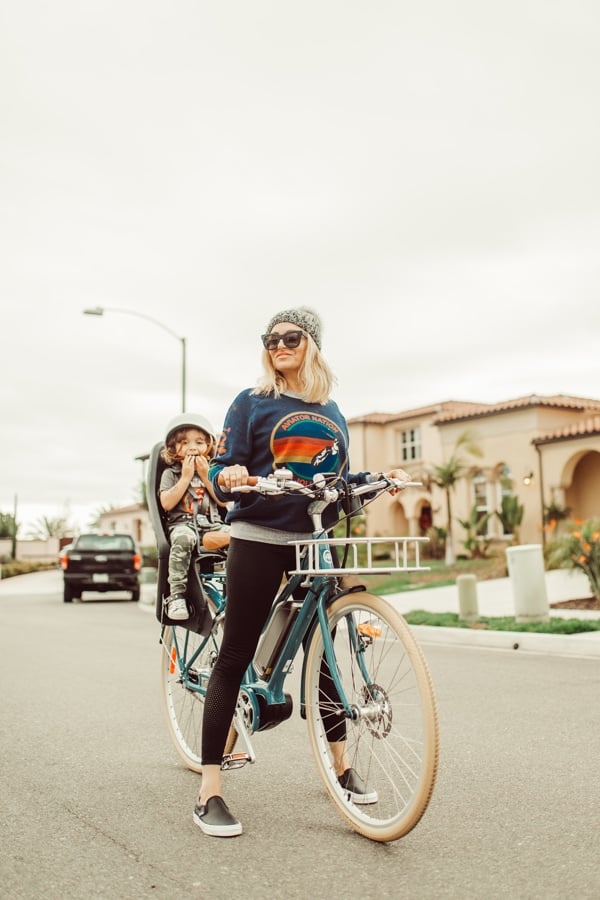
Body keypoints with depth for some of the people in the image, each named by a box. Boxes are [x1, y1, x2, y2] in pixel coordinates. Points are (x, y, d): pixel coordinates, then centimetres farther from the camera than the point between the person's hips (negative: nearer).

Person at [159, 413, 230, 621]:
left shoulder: (212, 471, 19)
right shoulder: (171, 473, 11)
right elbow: (167, 503, -6)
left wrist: (205, 476, -1)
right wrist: (186, 476, -5)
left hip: (212, 524, 3)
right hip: (183, 523, -3)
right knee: (183, 538, -40)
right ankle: (176, 594, -36)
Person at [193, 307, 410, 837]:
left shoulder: (331, 412, 13)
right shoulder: (252, 403, 0)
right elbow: (223, 473, -7)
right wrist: (229, 478, -28)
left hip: (316, 541, 4)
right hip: (260, 539, -4)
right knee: (235, 657, -4)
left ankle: (342, 765, 28)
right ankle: (210, 790, 2)